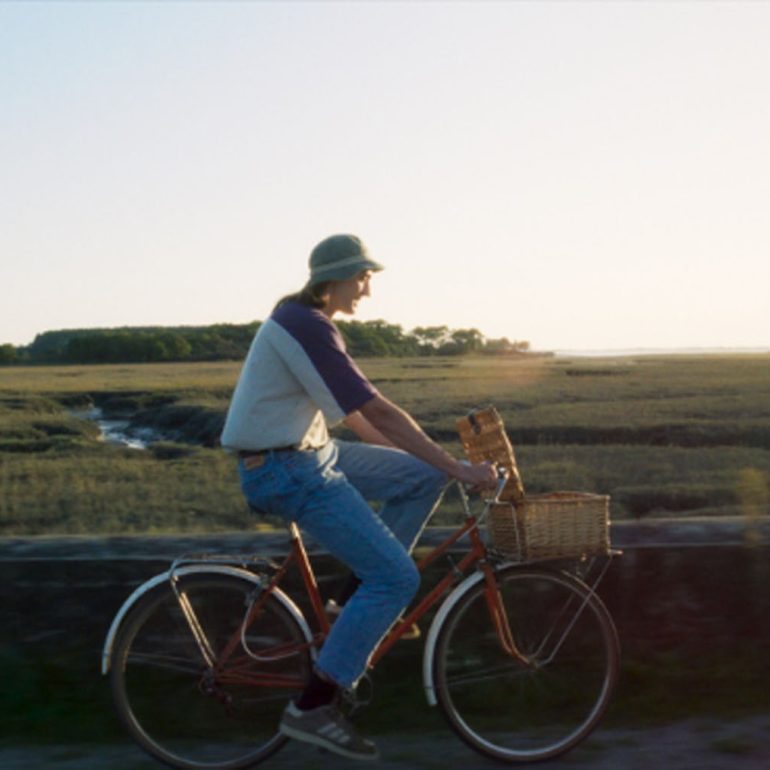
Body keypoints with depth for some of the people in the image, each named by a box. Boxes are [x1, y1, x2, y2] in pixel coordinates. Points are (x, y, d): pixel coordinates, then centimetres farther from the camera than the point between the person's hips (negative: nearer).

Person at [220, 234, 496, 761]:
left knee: (426, 475, 7)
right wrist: (461, 470, -20)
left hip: (312, 454, 10)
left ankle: (363, 597, 12)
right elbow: (378, 412, -23)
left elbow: (354, 413, 19)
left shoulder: (306, 321, 13)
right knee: (398, 577, -12)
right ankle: (312, 708, -7)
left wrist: (442, 463, 19)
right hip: (286, 470, -10)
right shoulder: (306, 327, -19)